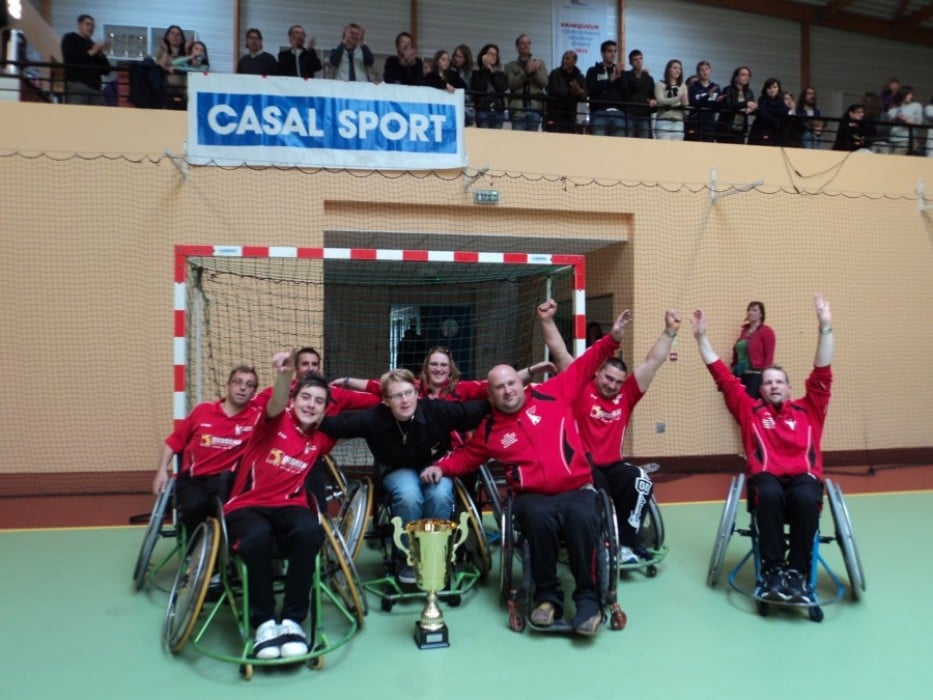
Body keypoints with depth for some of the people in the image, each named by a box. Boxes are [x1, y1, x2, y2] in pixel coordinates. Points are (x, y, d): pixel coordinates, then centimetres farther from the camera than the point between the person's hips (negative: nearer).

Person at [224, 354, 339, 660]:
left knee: (310, 531, -34)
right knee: (258, 537, -38)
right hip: (247, 506, -2)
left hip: (288, 506, 2)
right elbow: (276, 405, -29)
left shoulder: (321, 438, 8)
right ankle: (264, 622, -19)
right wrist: (284, 375, -50)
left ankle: (292, 620, -21)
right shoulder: (277, 420, -3)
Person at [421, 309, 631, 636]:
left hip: (578, 489, 0)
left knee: (582, 517, -34)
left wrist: (611, 339, 5)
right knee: (539, 517, -36)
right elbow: (467, 456, 23)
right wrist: (441, 467, 4)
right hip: (533, 496, 0)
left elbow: (583, 367, 13)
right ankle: (548, 595, -14)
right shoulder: (489, 430, 11)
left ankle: (588, 598, -15)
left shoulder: (551, 395, 7)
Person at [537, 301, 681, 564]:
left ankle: (625, 543, -10)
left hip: (613, 465, 4)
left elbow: (653, 362, 8)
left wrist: (669, 332, 4)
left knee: (641, 482, -24)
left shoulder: (627, 395, 10)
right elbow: (561, 354, -4)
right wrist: (547, 322, -11)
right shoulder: (581, 389, 1)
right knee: (597, 490, -34)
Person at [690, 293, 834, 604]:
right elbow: (723, 378, 17)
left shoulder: (808, 410, 21)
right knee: (769, 494, -37)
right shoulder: (750, 409, 19)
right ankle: (772, 570, -25)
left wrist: (825, 327, 4)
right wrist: (702, 338, 14)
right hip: (766, 477, -1)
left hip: (803, 477, 1)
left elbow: (822, 375, 13)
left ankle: (798, 573, -22)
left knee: (806, 498, -36)